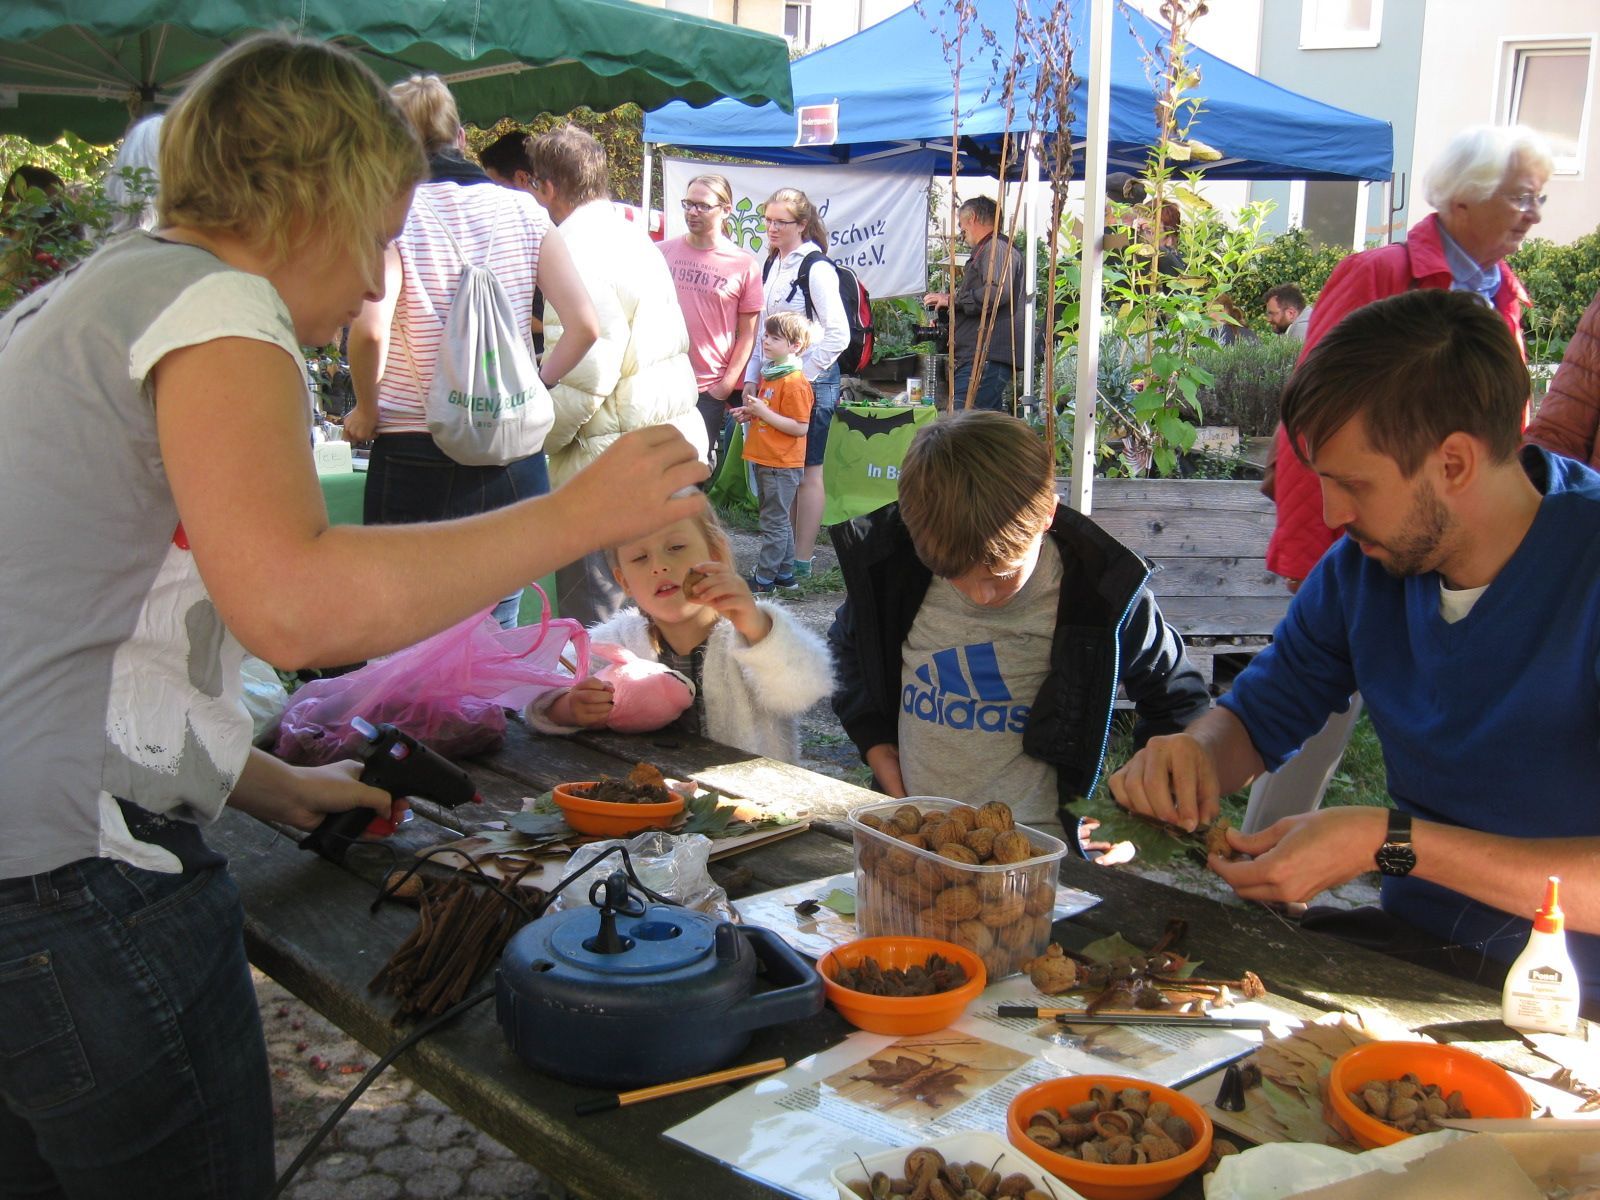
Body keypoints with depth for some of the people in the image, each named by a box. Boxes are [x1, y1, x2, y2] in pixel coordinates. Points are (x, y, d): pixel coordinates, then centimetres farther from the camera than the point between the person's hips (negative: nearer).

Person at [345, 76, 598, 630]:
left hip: (414, 460, -3)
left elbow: (369, 329, -21)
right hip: (514, 462, 4)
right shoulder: (522, 210, 5)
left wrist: (367, 408, -5)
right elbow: (585, 324, -2)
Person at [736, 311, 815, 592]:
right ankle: (785, 574, 25)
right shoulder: (769, 374, 12)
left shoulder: (795, 382, -18)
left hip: (782, 465, -10)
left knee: (774, 522, -1)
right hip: (764, 461, 10)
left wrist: (763, 411, -23)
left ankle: (765, 579, 6)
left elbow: (800, 427, -22)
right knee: (779, 520, 16)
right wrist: (750, 414, 8)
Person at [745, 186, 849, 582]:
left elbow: (839, 335, -15)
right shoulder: (772, 264, 12)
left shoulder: (816, 268, -12)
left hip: (811, 381, -8)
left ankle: (801, 562, 4)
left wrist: (802, 378, -14)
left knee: (806, 472, -2)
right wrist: (753, 377, 13)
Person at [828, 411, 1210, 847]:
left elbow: (1178, 699, 9)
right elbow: (850, 642, 21)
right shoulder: (885, 565, -3)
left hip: (1036, 846, -3)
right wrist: (873, 739, 9)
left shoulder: (1100, 589, -9)